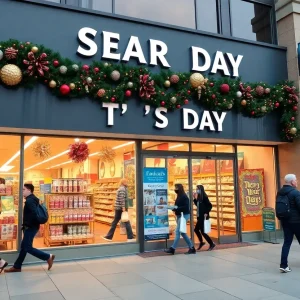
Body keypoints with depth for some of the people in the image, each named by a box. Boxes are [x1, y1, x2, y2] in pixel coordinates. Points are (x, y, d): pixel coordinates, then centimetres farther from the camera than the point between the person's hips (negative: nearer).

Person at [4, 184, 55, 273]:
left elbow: (35, 213, -31)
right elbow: (36, 212, 17)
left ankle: (48, 257, -1)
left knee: (27, 248, -5)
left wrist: (28, 225, -19)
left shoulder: (29, 200, -18)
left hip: (30, 227, -10)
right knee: (24, 246, 15)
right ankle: (17, 266, 24)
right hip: (31, 227, 10)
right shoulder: (32, 199, 14)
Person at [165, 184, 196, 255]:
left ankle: (172, 249, -3)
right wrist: (174, 208, -1)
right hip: (179, 216, 10)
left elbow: (186, 207, -21)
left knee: (177, 232, -8)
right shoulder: (179, 197, 14)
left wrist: (176, 209, -24)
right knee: (182, 232, 11)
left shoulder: (184, 197, -14)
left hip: (184, 216, -10)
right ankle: (192, 248, 18)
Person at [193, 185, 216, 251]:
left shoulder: (204, 197, -15)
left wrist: (206, 213, -20)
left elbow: (210, 205, -17)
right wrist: (195, 198, 7)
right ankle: (201, 242, 28)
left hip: (203, 217, -9)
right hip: (200, 216, 9)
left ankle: (212, 244, 8)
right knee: (196, 229, 12)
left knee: (202, 231, -4)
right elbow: (197, 205, 16)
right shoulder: (199, 197, 9)